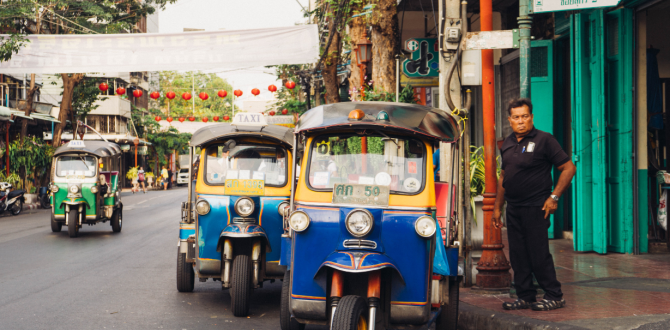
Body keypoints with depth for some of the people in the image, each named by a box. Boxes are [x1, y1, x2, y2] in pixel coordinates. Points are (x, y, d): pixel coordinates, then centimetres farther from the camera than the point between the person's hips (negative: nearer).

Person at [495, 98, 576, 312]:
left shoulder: (544, 140, -6)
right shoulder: (507, 144, 13)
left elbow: (568, 168, -7)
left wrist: (554, 197, -12)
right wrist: (497, 207, 19)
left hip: (536, 207, -7)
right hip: (513, 208, 7)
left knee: (539, 254, -6)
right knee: (518, 256, 8)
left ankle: (554, 296, 5)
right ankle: (525, 297, 16)